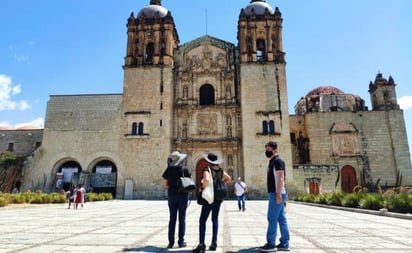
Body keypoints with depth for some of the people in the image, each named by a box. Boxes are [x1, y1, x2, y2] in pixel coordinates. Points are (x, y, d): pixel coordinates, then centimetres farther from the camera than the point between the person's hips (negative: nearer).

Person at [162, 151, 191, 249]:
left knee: (172, 219, 8)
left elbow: (166, 185, 2)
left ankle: (171, 242, 8)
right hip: (183, 195, -2)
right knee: (182, 219, 5)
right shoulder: (185, 170, -7)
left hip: (172, 195, 2)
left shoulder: (168, 170, -1)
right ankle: (181, 241, 8)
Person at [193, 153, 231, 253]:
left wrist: (202, 187, -16)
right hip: (218, 197, 7)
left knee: (202, 220, -1)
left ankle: (201, 244, -5)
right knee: (215, 219, 14)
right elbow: (229, 179, 20)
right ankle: (214, 243, 16)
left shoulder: (207, 169, -13)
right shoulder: (220, 170, 7)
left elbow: (206, 180, -31)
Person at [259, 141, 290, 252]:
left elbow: (280, 178, -19)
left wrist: (278, 194, -24)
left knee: (272, 218, -6)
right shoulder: (272, 162, 19)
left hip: (276, 194, -10)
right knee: (282, 219, 10)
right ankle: (284, 244, 14)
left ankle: (271, 244, 0)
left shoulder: (278, 161, -11)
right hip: (274, 193, 10)